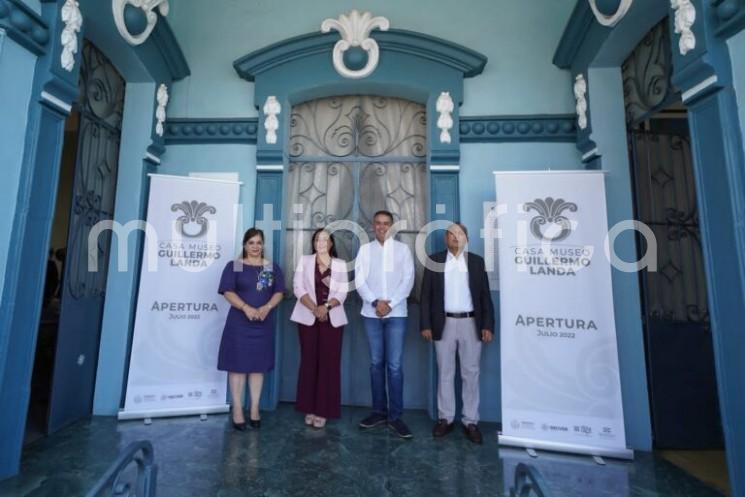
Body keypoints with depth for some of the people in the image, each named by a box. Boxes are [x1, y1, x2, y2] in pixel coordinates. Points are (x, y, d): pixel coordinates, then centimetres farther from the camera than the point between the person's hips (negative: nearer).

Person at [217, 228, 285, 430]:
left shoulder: (273, 267, 9)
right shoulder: (234, 266, 2)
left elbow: (279, 293, 3)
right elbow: (228, 292, -6)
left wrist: (266, 308, -15)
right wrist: (246, 308, -21)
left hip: (263, 324, 3)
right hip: (239, 322, -2)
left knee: (258, 365, 8)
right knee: (238, 364, 1)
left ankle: (255, 408, 18)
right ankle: (237, 410, 12)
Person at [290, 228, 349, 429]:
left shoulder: (340, 264, 7)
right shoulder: (305, 260, 7)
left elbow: (342, 292, -1)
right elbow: (298, 287, -2)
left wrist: (326, 306, -18)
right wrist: (314, 308, -14)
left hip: (332, 319, 0)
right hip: (308, 318, 0)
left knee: (329, 362, 0)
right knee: (309, 361, 4)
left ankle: (323, 410, 10)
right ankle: (310, 408, 16)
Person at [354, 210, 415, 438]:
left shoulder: (403, 249, 4)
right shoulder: (365, 249, 7)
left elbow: (408, 280, -2)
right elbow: (359, 280, 0)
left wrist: (390, 304, -11)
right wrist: (375, 302, -13)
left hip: (396, 313, -1)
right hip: (371, 313, 2)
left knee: (395, 365, -1)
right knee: (376, 363, 9)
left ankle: (395, 415, 10)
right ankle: (379, 411, 22)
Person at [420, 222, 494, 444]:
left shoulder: (477, 261, 5)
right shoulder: (434, 261, 3)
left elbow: (485, 295, 4)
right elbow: (426, 295, 1)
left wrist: (488, 325, -3)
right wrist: (425, 324, -5)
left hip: (471, 323, 1)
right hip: (444, 324, 0)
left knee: (471, 374, 8)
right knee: (445, 374, 9)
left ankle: (470, 421, 21)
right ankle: (445, 419, 22)